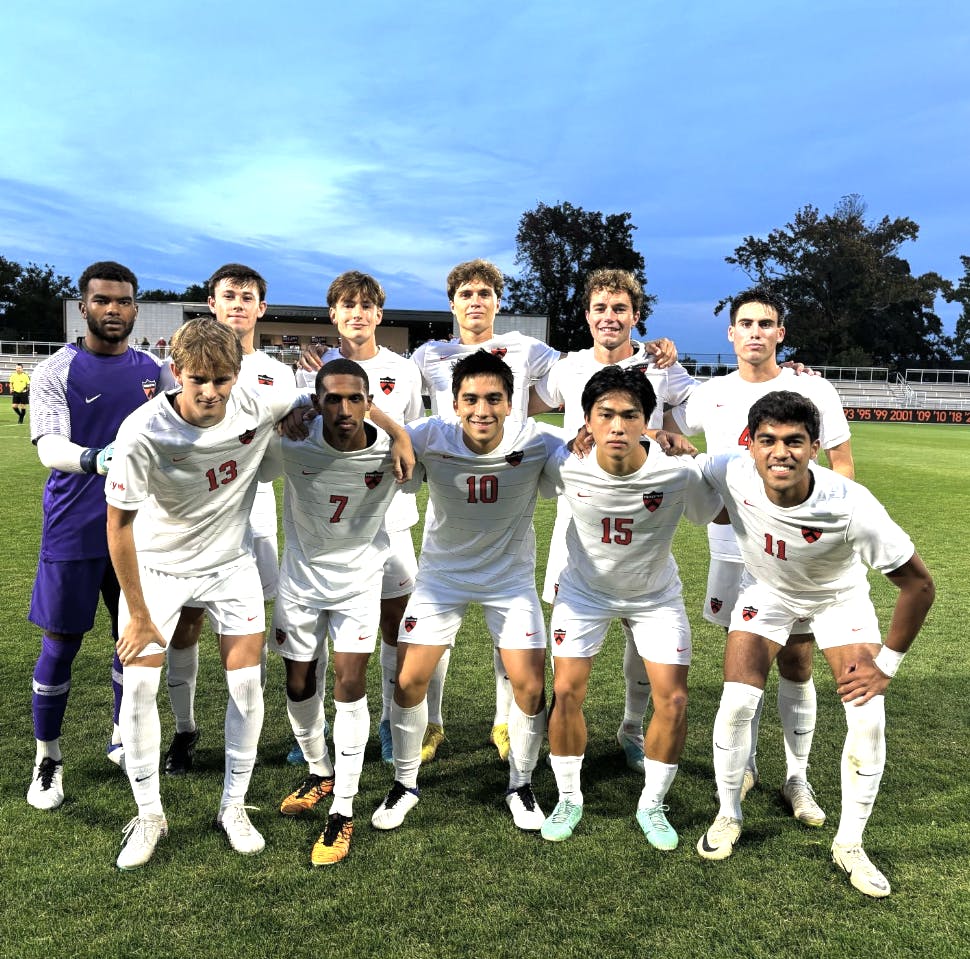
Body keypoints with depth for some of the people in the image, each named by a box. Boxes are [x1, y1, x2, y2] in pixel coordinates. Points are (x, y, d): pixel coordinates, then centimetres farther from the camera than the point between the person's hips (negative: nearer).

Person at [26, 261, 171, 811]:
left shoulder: (154, 372, 8)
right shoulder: (57, 370, -5)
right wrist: (95, 459, -37)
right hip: (74, 531, -3)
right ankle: (48, 757, 21)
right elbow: (49, 447, -18)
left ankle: (124, 739, 32)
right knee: (60, 643, 3)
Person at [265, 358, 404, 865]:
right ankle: (319, 772, 38)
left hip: (358, 575, -1)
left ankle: (342, 813, 3)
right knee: (299, 684, 10)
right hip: (301, 573, 1)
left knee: (350, 680, -9)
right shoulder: (293, 444, -23)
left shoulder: (391, 449, -21)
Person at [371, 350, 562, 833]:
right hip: (442, 573, 0)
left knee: (529, 686, -4)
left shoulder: (534, 442, -21)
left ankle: (521, 786, 23)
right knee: (409, 681, -2)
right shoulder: (430, 437, -21)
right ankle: (405, 783, 23)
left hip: (511, 576, 0)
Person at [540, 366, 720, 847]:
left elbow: (712, 513, -8)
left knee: (673, 700, -5)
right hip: (584, 588, 0)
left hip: (656, 594, 0)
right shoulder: (566, 465, -26)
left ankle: (652, 805, 18)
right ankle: (568, 798, 18)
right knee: (566, 692, -6)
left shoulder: (680, 472, -29)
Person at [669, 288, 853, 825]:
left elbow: (842, 467, 2)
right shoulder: (710, 396, 4)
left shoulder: (813, 391, -2)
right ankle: (744, 765, 28)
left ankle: (797, 778, 20)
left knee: (797, 665, 4)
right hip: (733, 550, 2)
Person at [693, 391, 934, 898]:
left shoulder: (852, 506, -39)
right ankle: (727, 816, 16)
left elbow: (918, 584, -26)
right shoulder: (731, 474, -33)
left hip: (839, 599, -1)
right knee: (736, 703, -10)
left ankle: (849, 845, 11)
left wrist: (887, 664, -18)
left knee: (868, 718, -10)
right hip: (767, 591, 1)